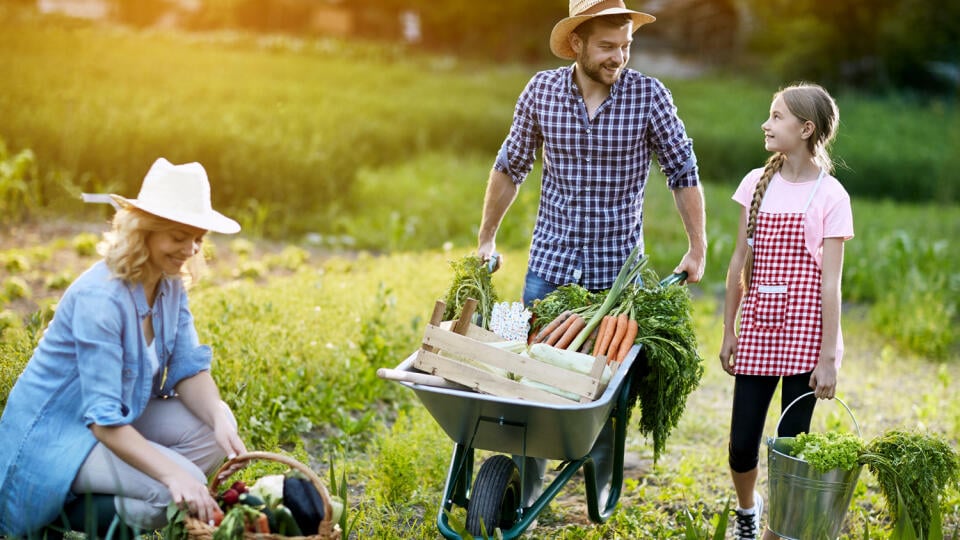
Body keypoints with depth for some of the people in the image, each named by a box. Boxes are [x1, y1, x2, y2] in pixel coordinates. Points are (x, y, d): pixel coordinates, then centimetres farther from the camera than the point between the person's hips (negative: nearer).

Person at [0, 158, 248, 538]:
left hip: (122, 414, 9)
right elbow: (103, 419, -31)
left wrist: (219, 418, -24)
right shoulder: (100, 298, -28)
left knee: (214, 429, -10)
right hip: (52, 433, -9)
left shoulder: (170, 285, -2)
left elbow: (188, 369, -2)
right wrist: (173, 475, -42)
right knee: (178, 491, -25)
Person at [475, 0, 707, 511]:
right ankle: (525, 485, 19)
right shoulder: (541, 90, -5)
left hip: (617, 269, -1)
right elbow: (510, 168, 8)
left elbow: (683, 172, 0)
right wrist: (486, 239, 12)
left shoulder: (648, 95, -10)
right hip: (550, 261, 2)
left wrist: (697, 249, -1)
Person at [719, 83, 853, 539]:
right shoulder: (758, 183, 6)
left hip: (804, 330, -4)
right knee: (742, 445, 6)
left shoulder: (830, 195, -6)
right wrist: (728, 331, 10)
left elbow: (830, 281, -9)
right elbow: (740, 262, 9)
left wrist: (828, 356, -11)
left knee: (791, 443, 2)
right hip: (758, 329, 4)